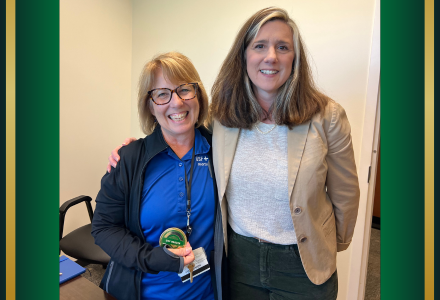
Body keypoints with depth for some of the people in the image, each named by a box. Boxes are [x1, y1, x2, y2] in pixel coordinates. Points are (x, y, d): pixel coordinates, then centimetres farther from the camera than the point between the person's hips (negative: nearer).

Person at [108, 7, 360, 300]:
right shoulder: (220, 114, -9)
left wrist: (334, 244, 11)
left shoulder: (327, 117, -14)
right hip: (238, 256, 2)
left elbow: (345, 195, -2)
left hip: (302, 265, -1)